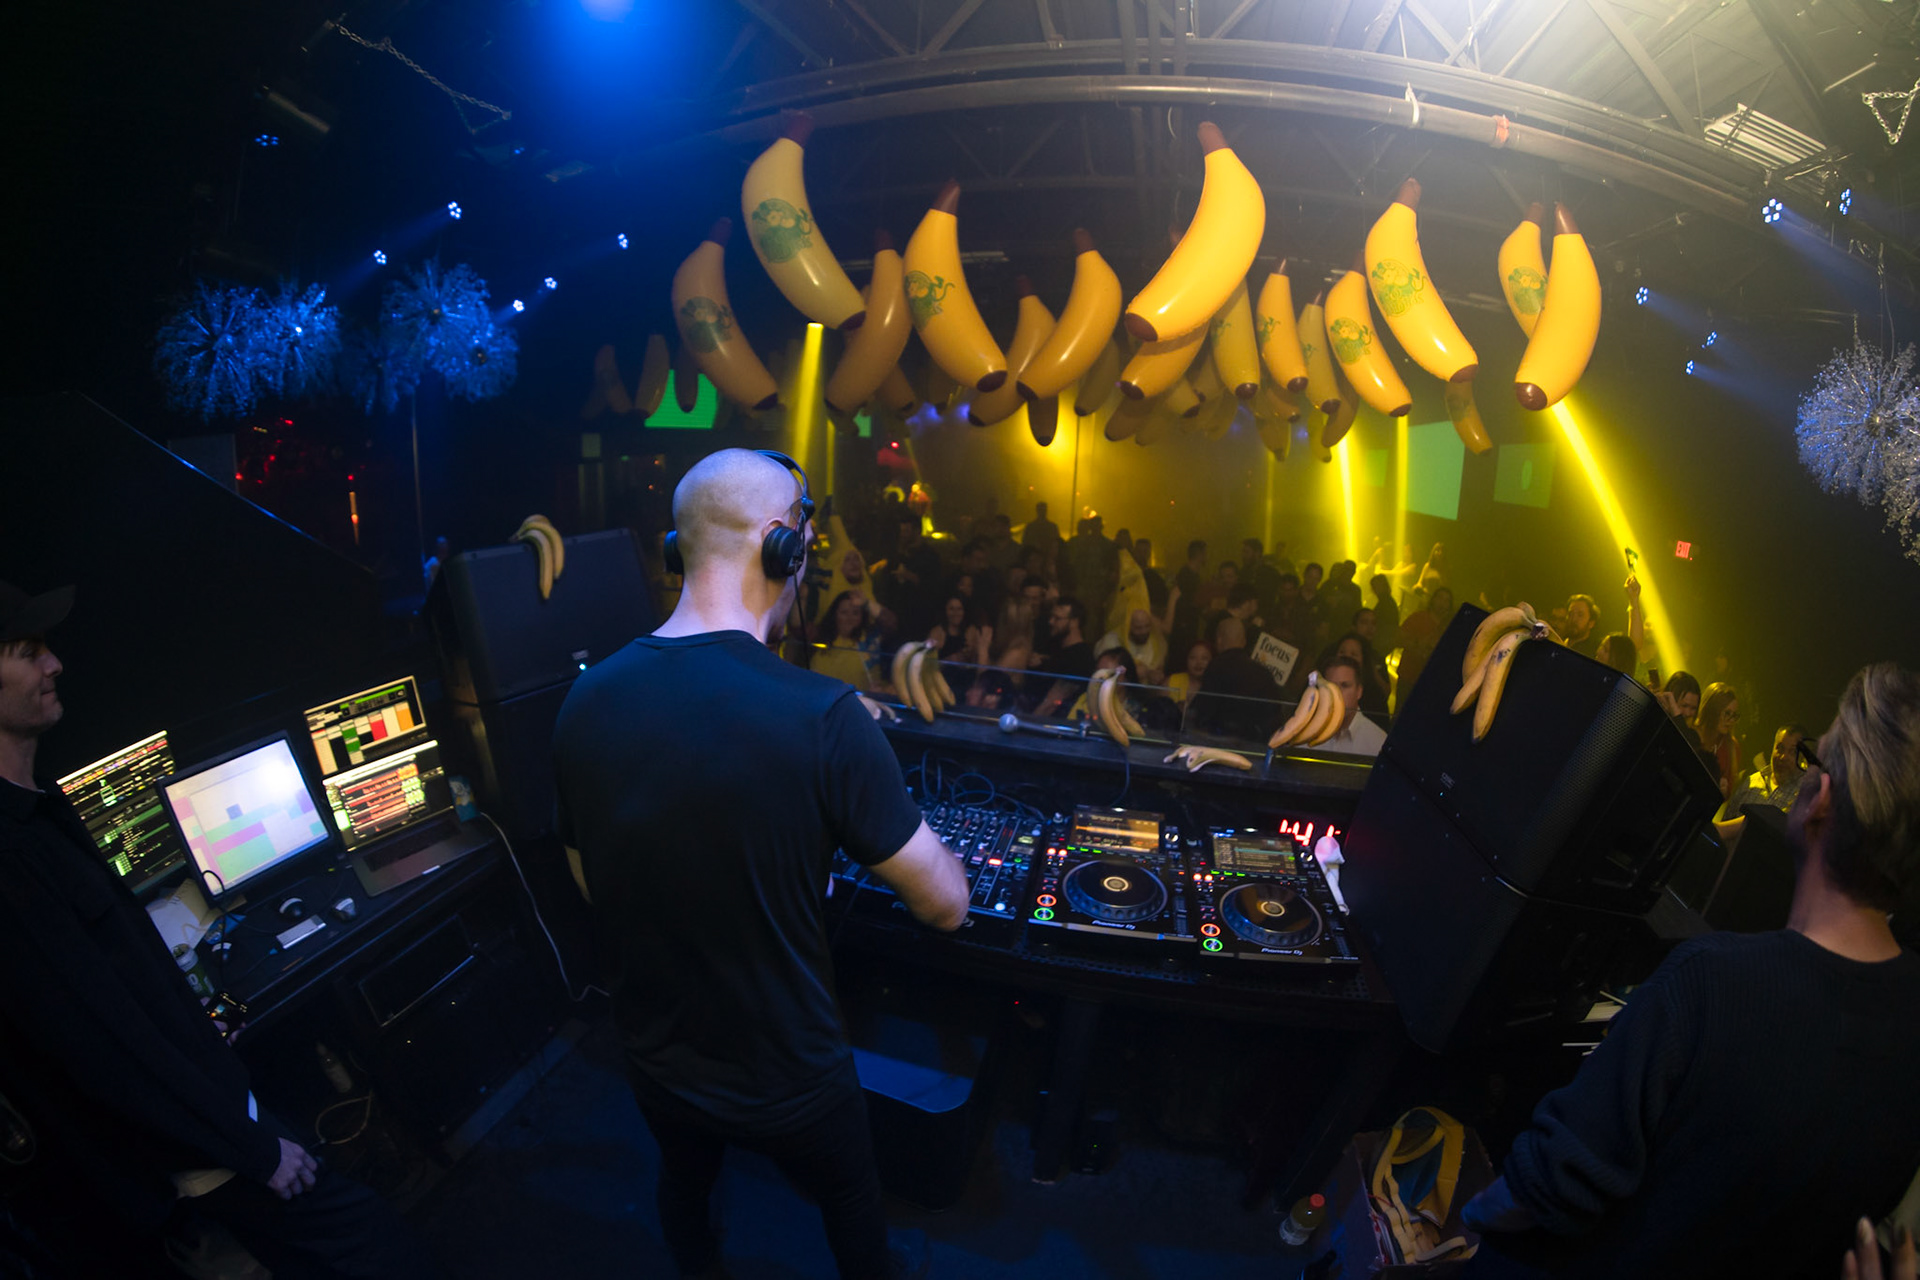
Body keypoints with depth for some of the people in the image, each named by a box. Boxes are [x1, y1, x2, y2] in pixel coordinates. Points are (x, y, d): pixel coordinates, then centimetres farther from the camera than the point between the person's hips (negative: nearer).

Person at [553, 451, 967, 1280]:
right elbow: (944, 906, -21)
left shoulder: (585, 703, -16)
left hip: (654, 1063, 5)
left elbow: (591, 884, 1)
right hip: (789, 1081, -4)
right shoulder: (821, 718, -32)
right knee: (852, 1209, 29)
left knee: (684, 1187, 36)